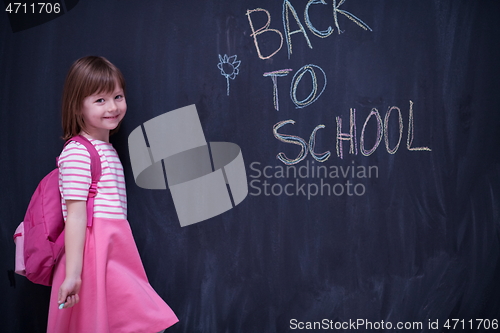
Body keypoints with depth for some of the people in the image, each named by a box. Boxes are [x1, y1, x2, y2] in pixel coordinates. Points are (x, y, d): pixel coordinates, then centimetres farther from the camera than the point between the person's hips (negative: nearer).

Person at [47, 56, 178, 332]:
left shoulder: (107, 150, 18)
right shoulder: (77, 152, -11)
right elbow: (76, 215, -17)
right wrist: (72, 274, -21)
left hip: (115, 253, 9)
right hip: (94, 256, -9)